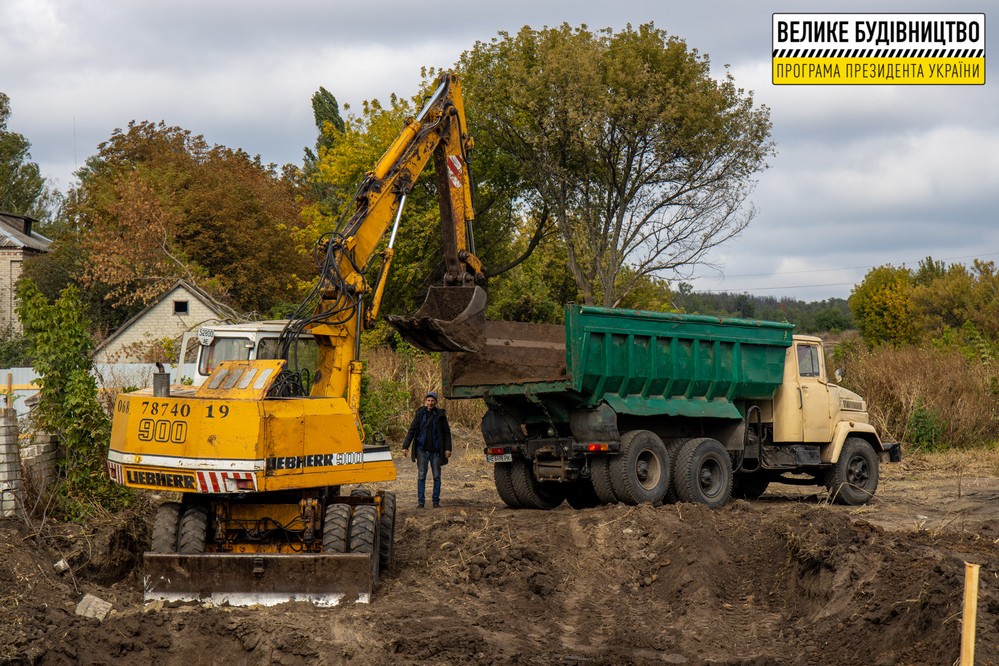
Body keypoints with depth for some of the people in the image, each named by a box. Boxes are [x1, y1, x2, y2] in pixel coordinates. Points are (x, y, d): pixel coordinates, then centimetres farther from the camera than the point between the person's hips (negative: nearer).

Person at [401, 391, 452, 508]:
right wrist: (405, 446, -5)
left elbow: (447, 432, 5)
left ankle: (436, 501, 12)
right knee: (421, 476, 0)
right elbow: (412, 430, 2)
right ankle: (421, 501, 4)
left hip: (435, 450, 0)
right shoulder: (420, 413, 1)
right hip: (422, 450, 0)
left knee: (436, 476, 4)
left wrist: (448, 448, -2)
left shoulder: (440, 415, 1)